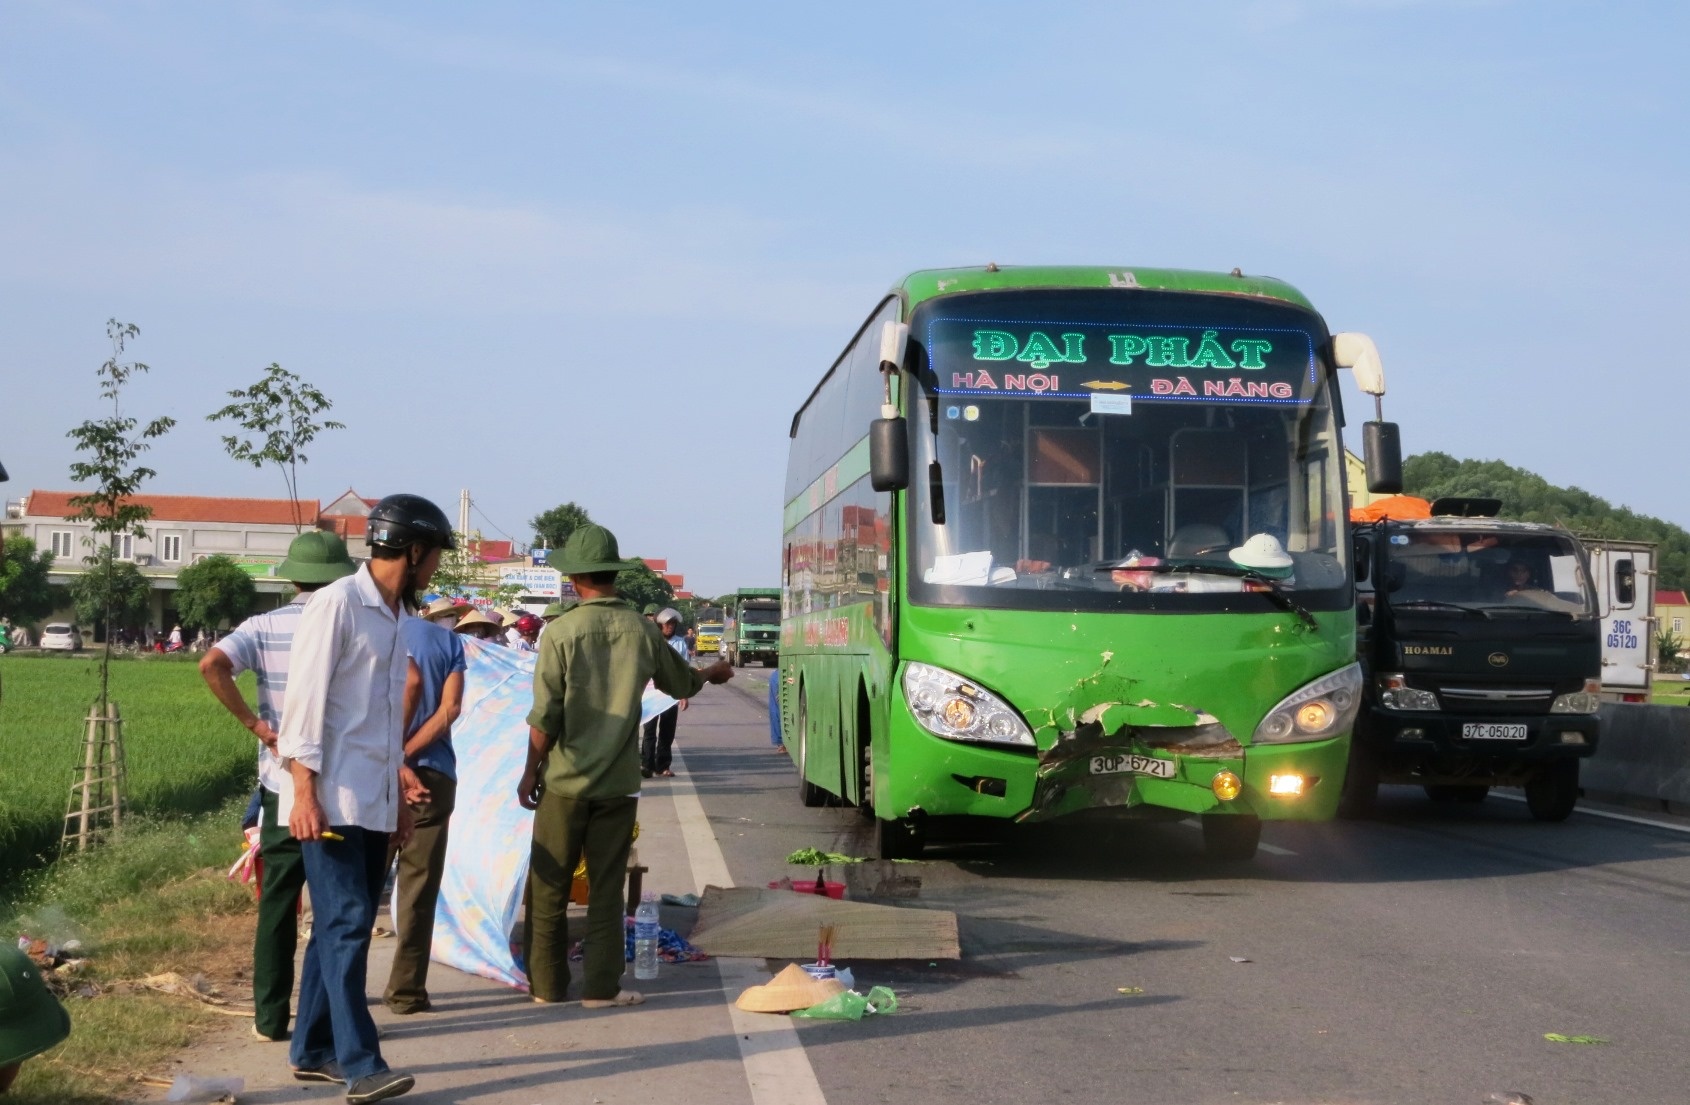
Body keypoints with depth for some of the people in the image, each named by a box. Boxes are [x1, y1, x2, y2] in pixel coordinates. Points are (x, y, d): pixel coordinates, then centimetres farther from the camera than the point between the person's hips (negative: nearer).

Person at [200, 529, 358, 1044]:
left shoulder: (266, 627, -1)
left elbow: (212, 665, -17)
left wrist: (254, 723, -10)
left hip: (283, 783, 1)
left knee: (277, 903, 9)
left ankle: (270, 1017, 12)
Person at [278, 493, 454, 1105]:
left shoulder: (396, 615, 16)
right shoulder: (337, 604, -10)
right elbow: (305, 699, -14)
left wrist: (398, 792, 21)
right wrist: (304, 790, -19)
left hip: (375, 802, 8)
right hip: (333, 800, -8)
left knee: (344, 926, 10)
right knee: (346, 924, -10)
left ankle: (313, 1051, 18)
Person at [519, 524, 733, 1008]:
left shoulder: (561, 633, -10)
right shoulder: (641, 631, -1)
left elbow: (544, 718, -11)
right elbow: (682, 683, 17)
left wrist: (531, 771, 3)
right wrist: (714, 673, 38)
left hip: (565, 781, -2)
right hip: (617, 784, 2)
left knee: (549, 887, 10)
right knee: (607, 888, 9)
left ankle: (547, 985, 16)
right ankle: (601, 987, 9)